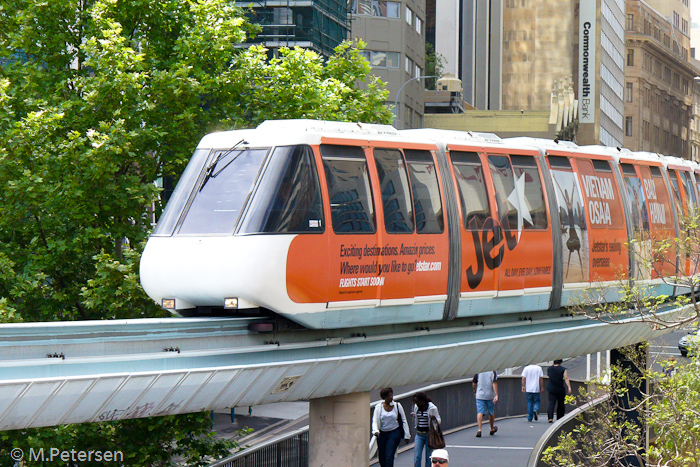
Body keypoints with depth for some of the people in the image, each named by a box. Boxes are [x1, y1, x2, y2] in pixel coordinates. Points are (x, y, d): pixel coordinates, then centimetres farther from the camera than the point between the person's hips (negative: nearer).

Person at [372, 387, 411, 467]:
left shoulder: (397, 406, 2)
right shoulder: (378, 407, 0)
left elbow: (404, 421, 7)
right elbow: (375, 421, -6)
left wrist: (407, 435, 5)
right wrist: (375, 431, -27)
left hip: (394, 433, -2)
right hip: (382, 434, 2)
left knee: (389, 456, -13)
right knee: (382, 457, 7)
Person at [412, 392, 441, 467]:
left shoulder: (432, 408, -10)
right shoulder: (416, 407, 5)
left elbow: (439, 421, -5)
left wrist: (434, 418, -24)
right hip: (419, 434, 4)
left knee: (428, 457, 3)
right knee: (416, 457, -6)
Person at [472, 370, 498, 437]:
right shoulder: (493, 372, -4)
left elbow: (473, 383, 4)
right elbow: (494, 383, -15)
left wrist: (475, 391, 23)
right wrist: (496, 395, -17)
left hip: (480, 395, 0)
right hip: (490, 395, 0)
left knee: (480, 412, -6)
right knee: (491, 412, 17)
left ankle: (479, 429, -24)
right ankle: (492, 429, 34)